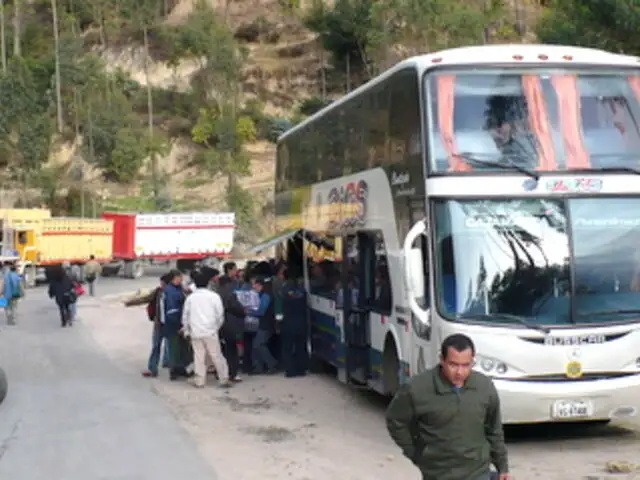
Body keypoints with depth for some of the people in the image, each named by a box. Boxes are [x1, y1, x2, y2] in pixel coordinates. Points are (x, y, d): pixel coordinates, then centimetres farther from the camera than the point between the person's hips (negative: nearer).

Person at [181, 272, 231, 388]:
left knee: (199, 356, 6)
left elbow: (185, 315, 11)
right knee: (216, 356, 1)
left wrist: (186, 330, 20)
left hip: (195, 332, 2)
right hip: (210, 331, -2)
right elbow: (220, 315, 0)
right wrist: (217, 327, 14)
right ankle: (224, 379, 1)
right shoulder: (214, 296, 0)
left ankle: (200, 380, 5)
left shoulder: (190, 297, 8)